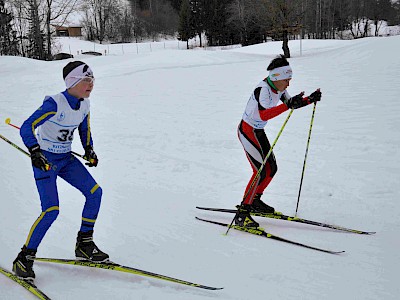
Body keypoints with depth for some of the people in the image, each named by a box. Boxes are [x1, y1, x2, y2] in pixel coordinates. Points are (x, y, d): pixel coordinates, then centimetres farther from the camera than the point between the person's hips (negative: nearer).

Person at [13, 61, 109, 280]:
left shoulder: (84, 105, -1)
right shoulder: (55, 104, -24)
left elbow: (85, 130, 17)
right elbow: (26, 128, -29)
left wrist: (89, 150, 1)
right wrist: (35, 152, -43)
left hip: (66, 158, 7)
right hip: (45, 159, -7)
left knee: (95, 192, -4)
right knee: (51, 211, -17)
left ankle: (84, 245, 10)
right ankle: (24, 258, -2)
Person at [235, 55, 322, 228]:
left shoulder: (279, 88, 0)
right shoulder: (263, 90, -27)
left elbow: (289, 103, 16)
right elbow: (263, 115, -43)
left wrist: (310, 99, 2)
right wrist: (288, 105, -50)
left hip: (258, 132, 9)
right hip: (247, 131, -9)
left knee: (272, 168, 11)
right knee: (261, 171, -17)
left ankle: (255, 202, 29)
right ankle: (242, 214, -13)